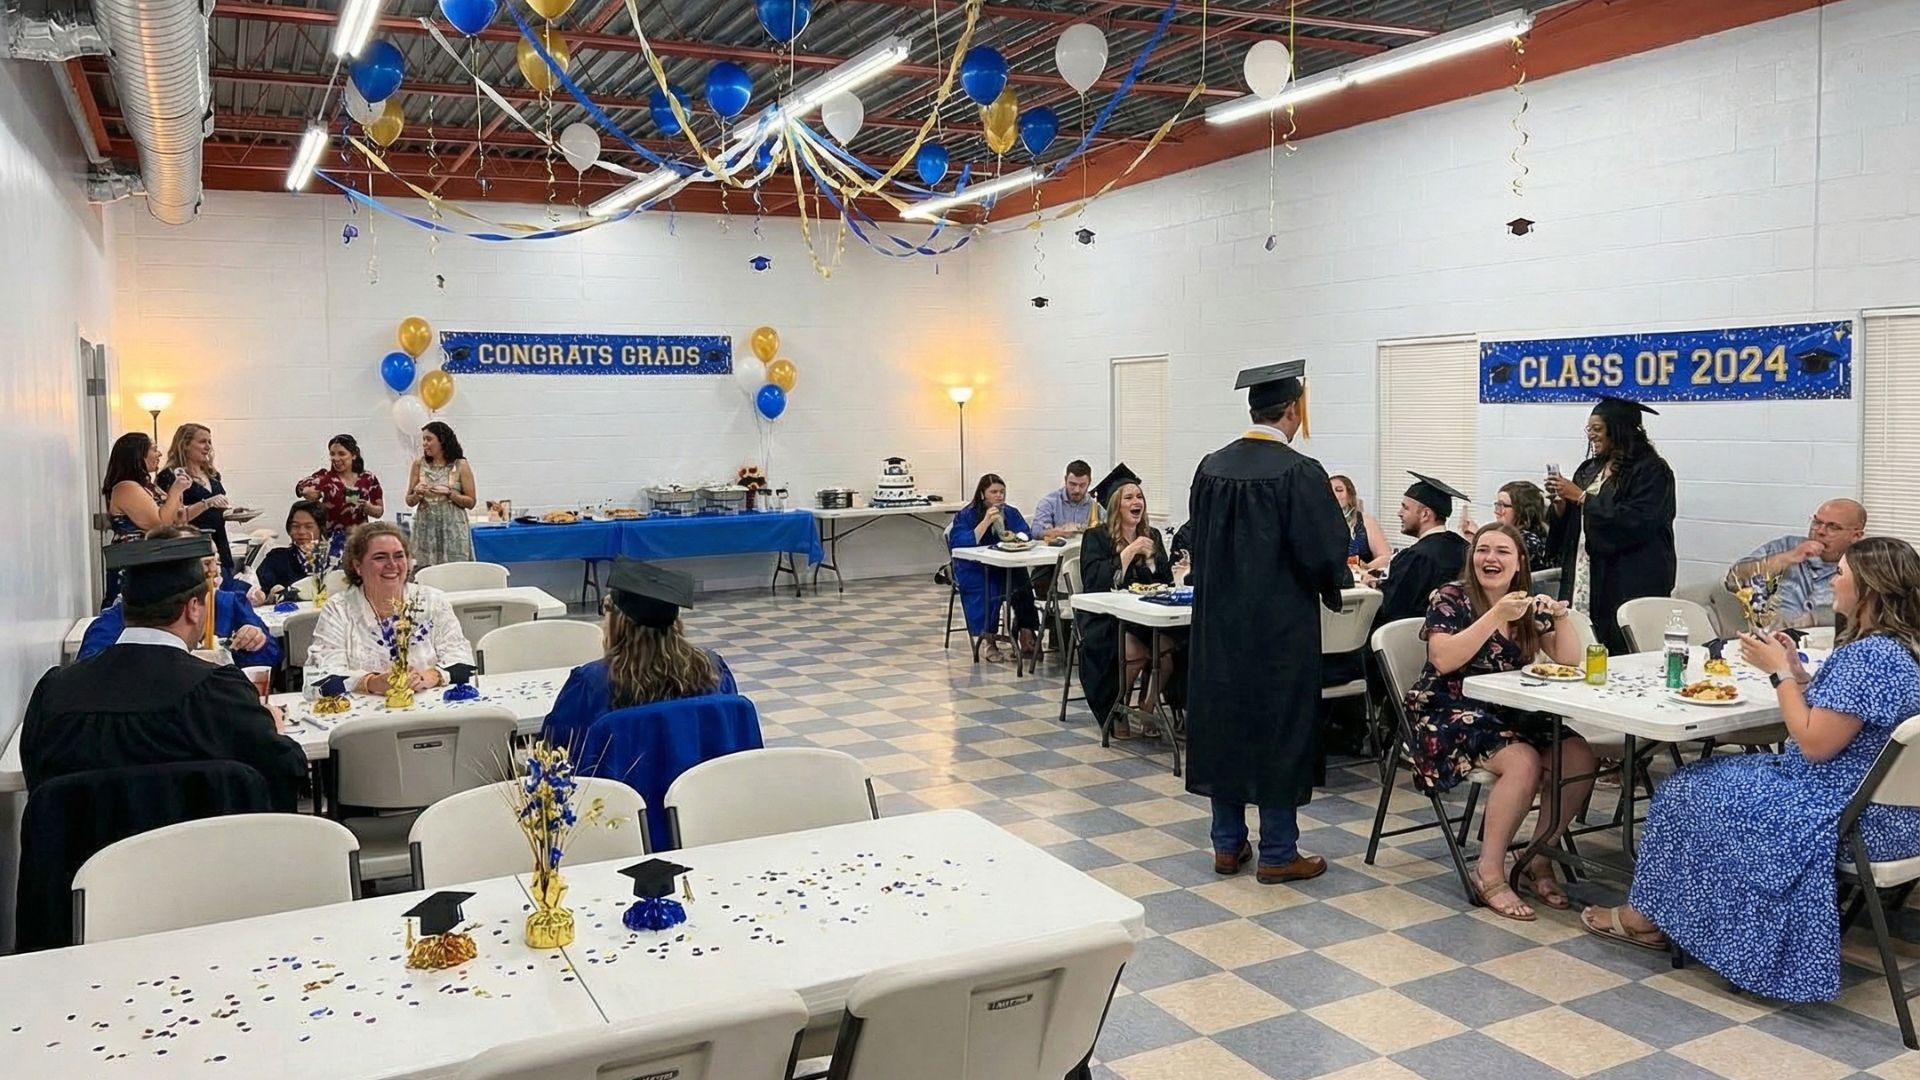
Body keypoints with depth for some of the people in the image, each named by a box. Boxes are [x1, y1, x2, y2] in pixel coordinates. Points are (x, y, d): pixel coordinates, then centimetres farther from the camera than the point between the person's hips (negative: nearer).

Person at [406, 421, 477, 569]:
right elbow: (409, 501, 11)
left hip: (453, 528, -2)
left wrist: (449, 493, -14)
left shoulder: (461, 465, -2)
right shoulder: (419, 463, 5)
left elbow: (470, 502, -1)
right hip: (425, 528, 2)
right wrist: (417, 494, -9)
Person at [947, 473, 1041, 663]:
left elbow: (1026, 535, 5)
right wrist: (986, 522, -20)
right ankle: (990, 642, -19)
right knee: (989, 590, -33)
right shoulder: (966, 515, -1)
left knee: (1023, 582, -26)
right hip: (975, 570, -3)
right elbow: (960, 543, -16)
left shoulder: (1010, 513, 13)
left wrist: (1015, 537, -19)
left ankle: (1026, 637, -19)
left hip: (1007, 568, 4)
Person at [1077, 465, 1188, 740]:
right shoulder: (1097, 538, -1)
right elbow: (1094, 583, -15)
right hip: (1107, 620, -4)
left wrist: (1175, 572, -9)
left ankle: (1147, 710, -9)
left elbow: (1163, 581, 14)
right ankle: (1115, 713, -8)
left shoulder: (1153, 536, 15)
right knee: (1134, 650, -34)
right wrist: (1128, 553, -16)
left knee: (1169, 644, -28)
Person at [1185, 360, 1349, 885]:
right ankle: (1278, 854, 13)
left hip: (1219, 621, 6)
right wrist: (1331, 587, 5)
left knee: (1224, 718, 12)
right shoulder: (1299, 472, -16)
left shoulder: (1211, 466, 2)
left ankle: (1227, 844, 21)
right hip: (1280, 624, -6)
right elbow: (1325, 551, -16)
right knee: (1280, 727, 4)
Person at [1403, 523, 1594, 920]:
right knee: (1523, 763, -30)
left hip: (1511, 713, 6)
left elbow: (1569, 661, 7)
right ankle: (1489, 874, -18)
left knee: (1579, 758, -18)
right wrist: (1495, 616, -23)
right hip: (1450, 714, -6)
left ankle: (1540, 860, -2)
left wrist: (1561, 617, -11)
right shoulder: (1450, 598, -5)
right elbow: (1443, 660, -20)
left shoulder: (1529, 604, 11)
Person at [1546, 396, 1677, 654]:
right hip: (1584, 581, 6)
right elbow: (1569, 526, 19)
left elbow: (1636, 522, -19)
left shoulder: (1651, 470, -6)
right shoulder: (1589, 470, 15)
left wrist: (1581, 497, -15)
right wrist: (1560, 502, -3)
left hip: (1630, 585, -6)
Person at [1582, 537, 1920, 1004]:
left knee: (1689, 794, 0)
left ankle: (1645, 916, 17)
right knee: (1706, 777, 16)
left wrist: (1780, 672, -16)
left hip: (1856, 818, -11)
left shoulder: (1869, 655, -25)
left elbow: (1815, 744, -25)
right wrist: (1796, 669, 4)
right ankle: (1661, 917, 19)